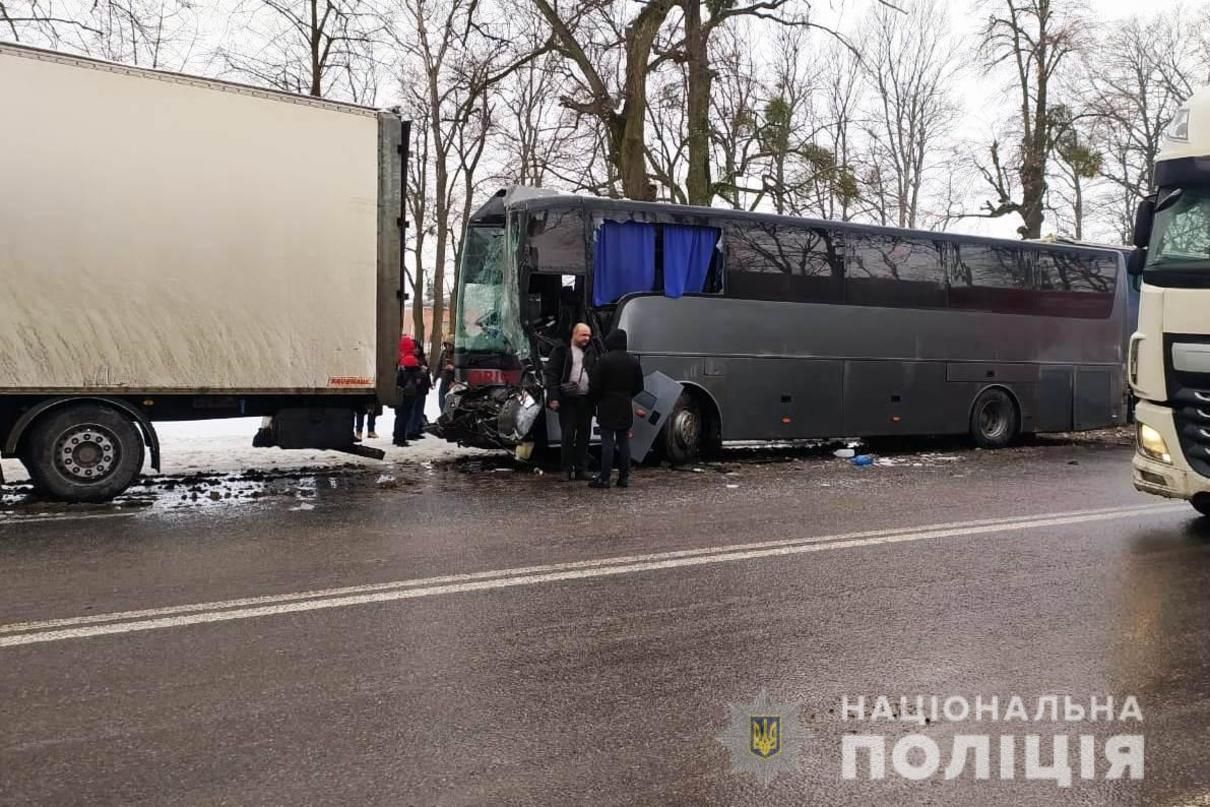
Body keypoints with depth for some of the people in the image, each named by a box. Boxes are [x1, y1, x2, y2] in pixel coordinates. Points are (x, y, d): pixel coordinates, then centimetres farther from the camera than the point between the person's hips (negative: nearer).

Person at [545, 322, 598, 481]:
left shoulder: (591, 352, 13)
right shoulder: (561, 351, 0)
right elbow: (551, 374, -4)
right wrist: (553, 397, -12)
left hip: (586, 399, 4)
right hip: (568, 399, -4)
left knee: (584, 435, 7)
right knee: (567, 435, -2)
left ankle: (581, 469, 14)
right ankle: (567, 470, 5)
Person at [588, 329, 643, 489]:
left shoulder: (605, 360, -13)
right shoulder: (634, 362, 5)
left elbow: (595, 385, -12)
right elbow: (639, 387, 12)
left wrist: (594, 400, 6)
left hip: (608, 407, -5)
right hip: (626, 408, 5)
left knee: (607, 442, -4)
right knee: (624, 442, 10)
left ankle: (604, 478, -2)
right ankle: (624, 477, 12)